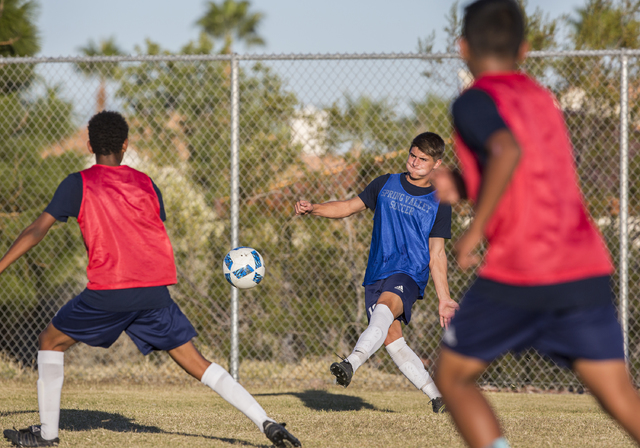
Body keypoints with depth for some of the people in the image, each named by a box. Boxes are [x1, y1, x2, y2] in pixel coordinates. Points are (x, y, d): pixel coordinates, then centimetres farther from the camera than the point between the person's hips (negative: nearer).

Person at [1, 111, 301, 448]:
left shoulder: (78, 184, 5)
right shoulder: (146, 184, 15)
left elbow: (38, 230, 1)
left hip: (108, 292, -3)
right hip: (155, 290, 3)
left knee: (51, 342, 19)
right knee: (195, 363, 8)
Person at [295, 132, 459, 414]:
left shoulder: (439, 204, 7)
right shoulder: (386, 184, 14)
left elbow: (436, 254, 6)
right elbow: (350, 206, 17)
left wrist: (444, 299, 0)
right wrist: (313, 209, -1)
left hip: (409, 274, -4)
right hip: (377, 274, 4)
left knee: (385, 307, -35)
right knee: (392, 339, -8)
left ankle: (352, 363, -57)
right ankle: (437, 396, 3)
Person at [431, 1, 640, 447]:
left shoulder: (475, 101, -1)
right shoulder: (541, 98, 21)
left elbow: (507, 150, -23)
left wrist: (475, 230, -16)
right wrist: (460, 187, 19)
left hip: (519, 274, -6)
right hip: (588, 270, 6)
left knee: (453, 375, 13)